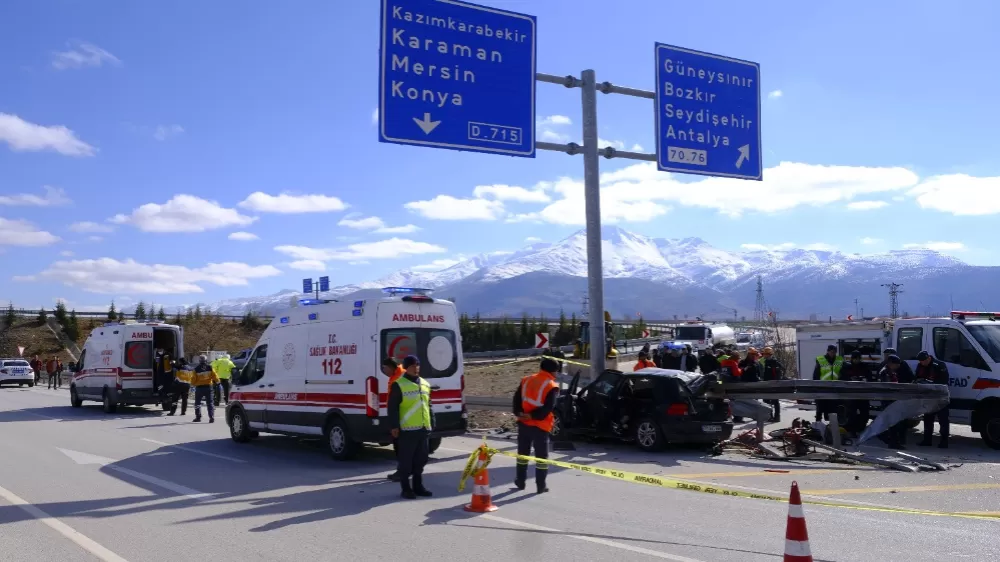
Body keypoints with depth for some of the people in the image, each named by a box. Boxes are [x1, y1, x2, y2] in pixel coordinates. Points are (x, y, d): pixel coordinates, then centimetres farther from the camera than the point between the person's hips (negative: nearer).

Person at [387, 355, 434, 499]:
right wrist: (394, 426, -14)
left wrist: (432, 424, 18)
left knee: (421, 460, 12)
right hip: (407, 429, -6)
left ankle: (418, 486, 23)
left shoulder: (425, 384, 14)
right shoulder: (399, 385, -6)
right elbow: (393, 407, -9)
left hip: (423, 429, 6)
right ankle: (406, 489, 8)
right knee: (406, 461, -1)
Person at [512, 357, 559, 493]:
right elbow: (548, 407, -18)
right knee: (541, 456, 5)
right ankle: (541, 486, 7)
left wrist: (519, 413, -4)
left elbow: (517, 398, 4)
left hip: (523, 423, 5)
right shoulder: (552, 386, -9)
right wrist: (533, 416, -14)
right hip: (540, 425, -5)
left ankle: (520, 481, 27)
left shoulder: (526, 380, 8)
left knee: (523, 453, 18)